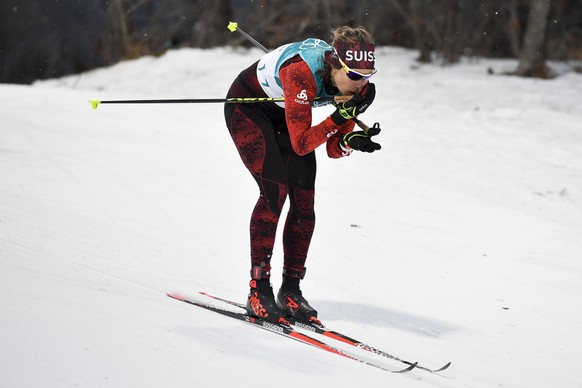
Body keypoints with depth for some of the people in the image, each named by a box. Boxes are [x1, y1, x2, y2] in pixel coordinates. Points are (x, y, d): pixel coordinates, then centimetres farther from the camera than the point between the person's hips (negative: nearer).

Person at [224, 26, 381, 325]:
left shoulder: (356, 86, -21)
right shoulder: (303, 73, -40)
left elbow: (334, 149, -15)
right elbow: (301, 144, -37)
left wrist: (351, 140, -35)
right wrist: (340, 117, -44)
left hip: (283, 113, 6)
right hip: (248, 106, -6)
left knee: (304, 199, -7)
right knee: (275, 189, -21)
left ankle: (291, 291, 1)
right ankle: (259, 291, -17)